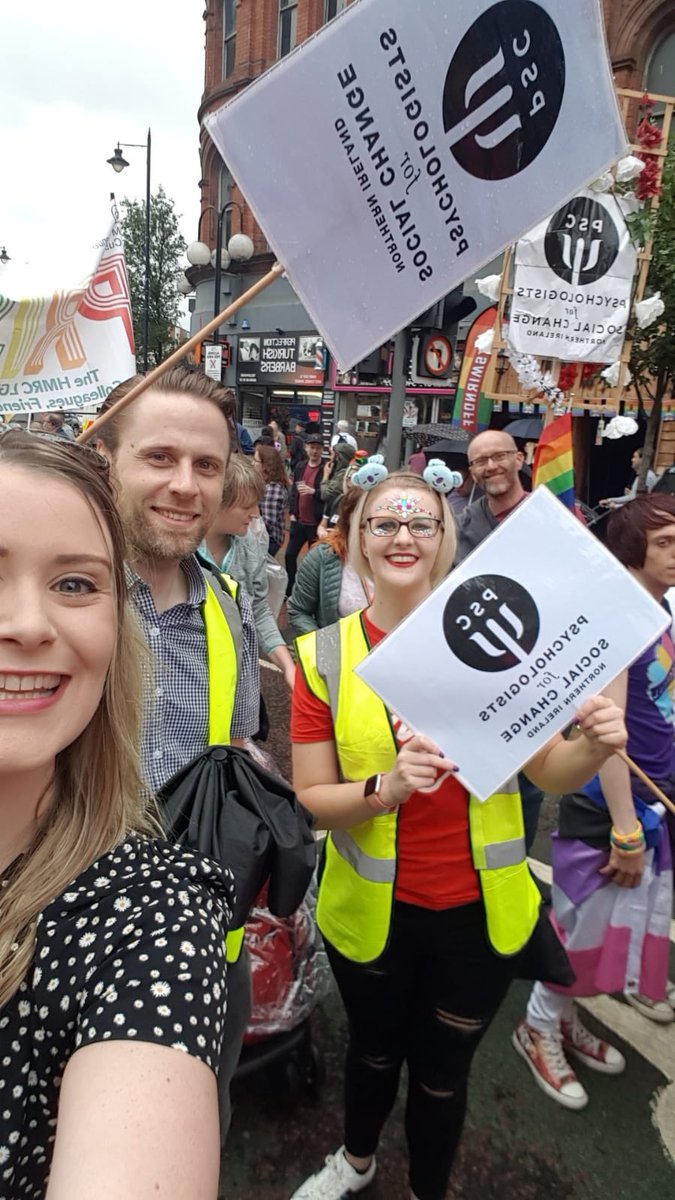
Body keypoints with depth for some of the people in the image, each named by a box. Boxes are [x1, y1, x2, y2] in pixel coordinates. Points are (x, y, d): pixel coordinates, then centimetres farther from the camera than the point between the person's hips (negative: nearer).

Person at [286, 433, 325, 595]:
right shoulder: (300, 467, 7)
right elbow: (293, 490, 13)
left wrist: (313, 491, -26)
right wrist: (292, 512, 7)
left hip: (317, 523, -5)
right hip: (299, 521, 6)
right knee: (290, 554, 11)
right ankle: (289, 590, 26)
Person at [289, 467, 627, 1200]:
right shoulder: (325, 655, -12)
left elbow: (548, 773, -6)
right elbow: (310, 798, -11)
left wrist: (593, 747, -28)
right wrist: (387, 787, -30)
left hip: (479, 910, 0)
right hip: (373, 910, 1)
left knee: (442, 1067, 21)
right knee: (373, 1050, 27)